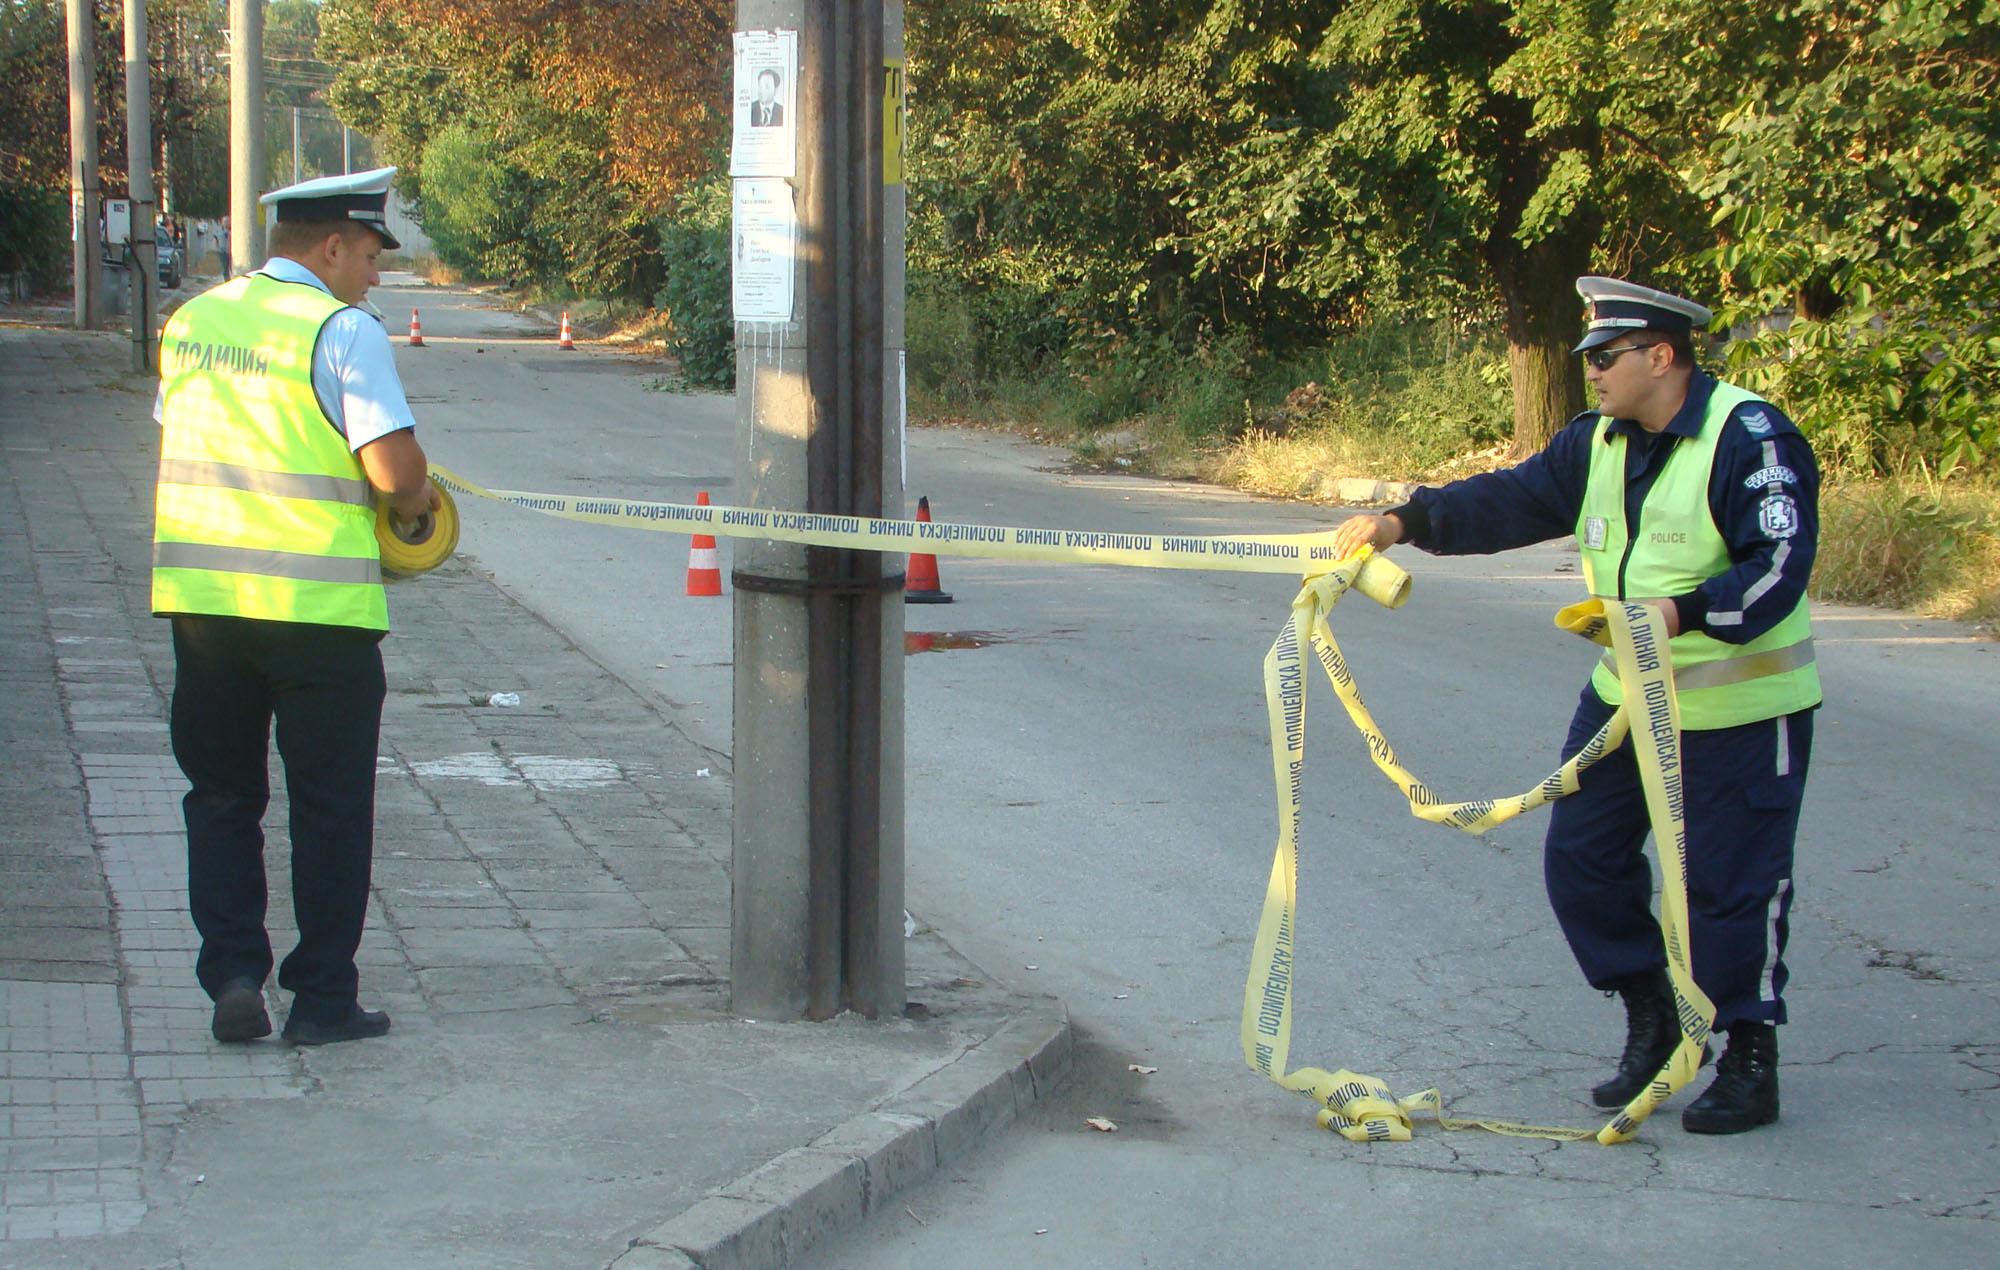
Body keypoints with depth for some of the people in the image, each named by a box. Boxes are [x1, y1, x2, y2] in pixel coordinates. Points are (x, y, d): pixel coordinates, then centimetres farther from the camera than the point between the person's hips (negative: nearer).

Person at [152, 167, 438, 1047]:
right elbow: (395, 471, -18)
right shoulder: (342, 330, -11)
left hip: (198, 591, 5)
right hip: (317, 602, -5)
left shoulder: (192, 322, 10)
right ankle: (322, 998, 9)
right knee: (329, 803, 6)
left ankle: (233, 976, 6)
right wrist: (417, 504, 3)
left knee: (220, 793, 16)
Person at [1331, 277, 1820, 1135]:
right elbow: (1514, 500, 5)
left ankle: (1750, 1059, 11)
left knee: (1731, 880, -4)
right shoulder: (1601, 442, 5)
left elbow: (1778, 569, -26)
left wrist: (1681, 612, -40)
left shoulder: (1752, 439, -20)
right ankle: (1650, 1017, 26)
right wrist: (1404, 523, -6)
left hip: (1740, 706, -8)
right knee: (1581, 857, 9)